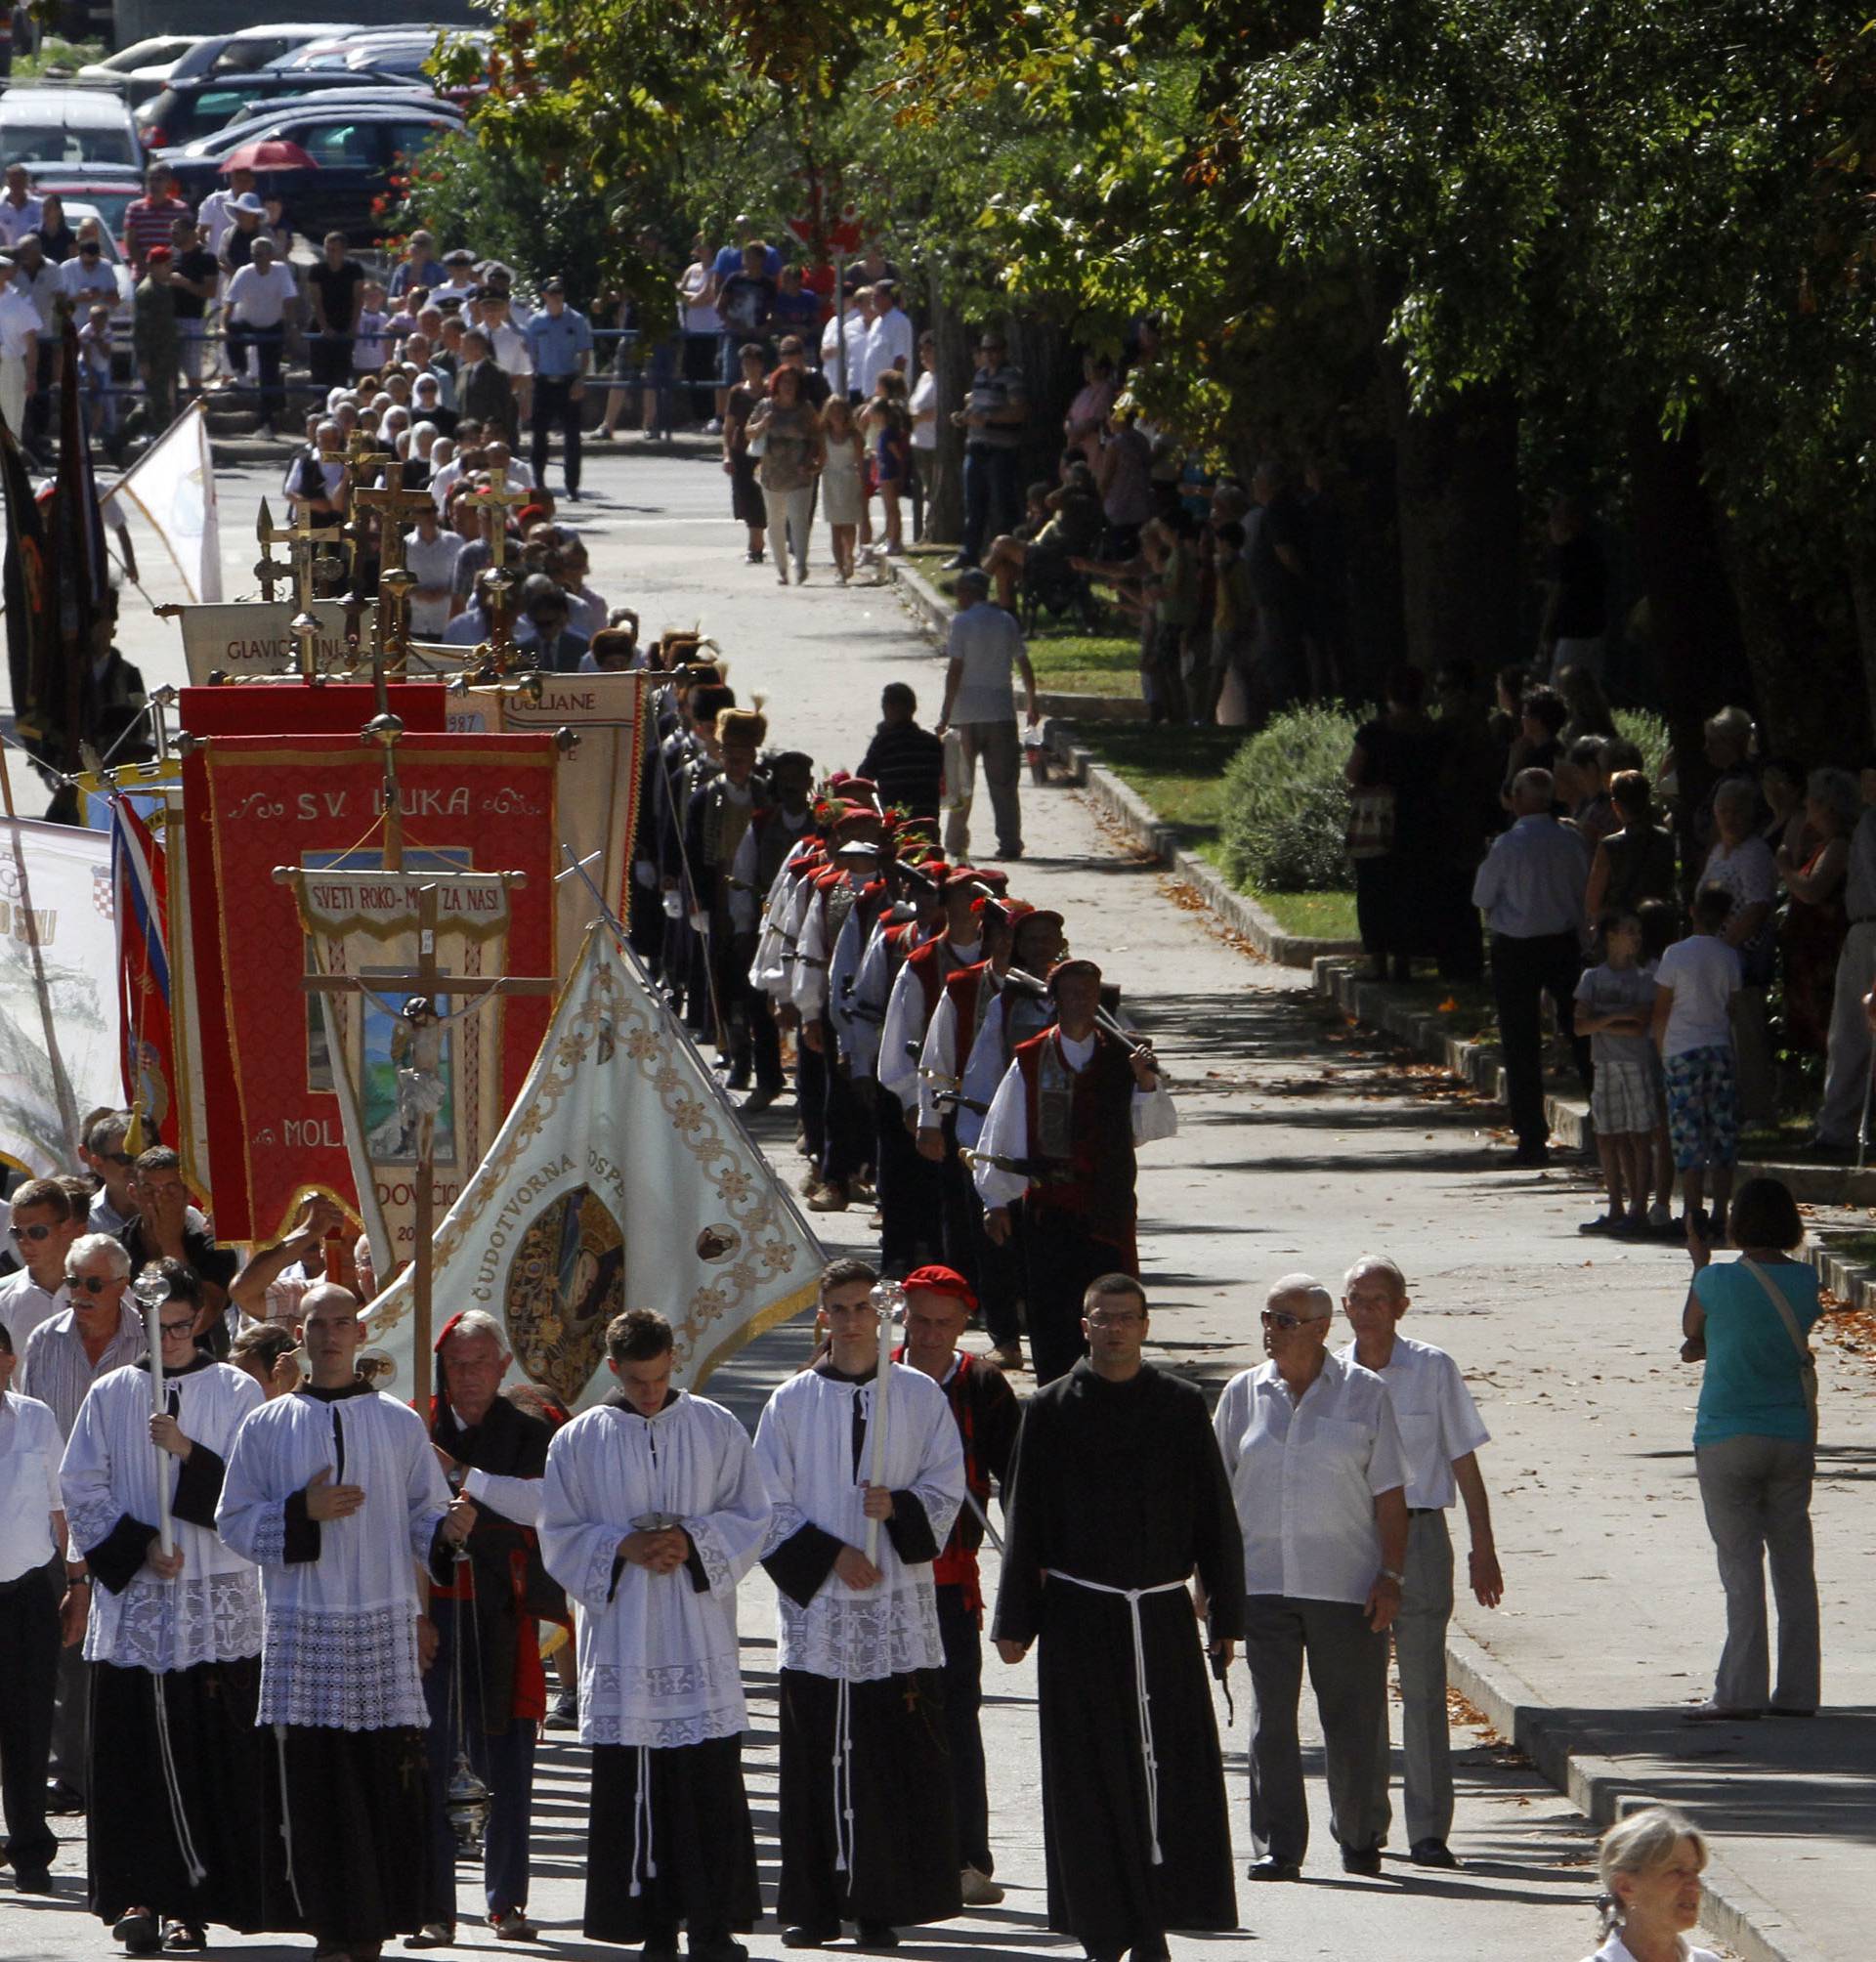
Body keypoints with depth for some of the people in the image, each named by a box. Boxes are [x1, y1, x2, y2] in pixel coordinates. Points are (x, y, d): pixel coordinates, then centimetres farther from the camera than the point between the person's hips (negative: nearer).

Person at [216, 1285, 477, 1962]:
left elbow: (422, 1516, 8)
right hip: (302, 1632, 0)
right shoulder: (267, 1427, 8)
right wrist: (301, 1512, -11)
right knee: (313, 1782, -4)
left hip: (383, 1626, 0)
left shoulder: (400, 1425, 9)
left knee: (387, 1782, -5)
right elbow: (234, 1522, 5)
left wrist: (448, 1528, -14)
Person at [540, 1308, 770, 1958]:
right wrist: (622, 1547, -11)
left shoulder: (716, 1430, 5)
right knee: (631, 1792, -1)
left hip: (699, 1642, 0)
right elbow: (559, 1537, 6)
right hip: (620, 1635, 0)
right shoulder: (579, 1441, 5)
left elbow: (751, 1518, 6)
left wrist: (694, 1542, -11)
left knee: (710, 1788, -4)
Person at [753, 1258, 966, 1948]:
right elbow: (770, 1508, 5)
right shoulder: (792, 1402, 6)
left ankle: (881, 1907, 1)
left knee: (897, 1760, -4)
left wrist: (899, 1506, -12)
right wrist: (829, 1555, -8)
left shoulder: (919, 1395, 6)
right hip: (817, 1606, 0)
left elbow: (947, 1489, 7)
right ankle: (812, 1907, 4)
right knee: (816, 1760, -2)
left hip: (898, 1607, 0)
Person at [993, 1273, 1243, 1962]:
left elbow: (1214, 1517, 9)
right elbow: (1024, 1520, 5)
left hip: (1163, 1615, 1)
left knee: (1174, 1772, -2)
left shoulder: (1181, 1407, 5)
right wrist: (1016, 1622, 3)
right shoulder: (1051, 1411, 2)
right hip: (1080, 1617, -1)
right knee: (1091, 1777, 0)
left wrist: (1224, 1616, 6)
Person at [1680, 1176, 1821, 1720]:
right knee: (1794, 1565, 7)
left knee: (1741, 1565, -3)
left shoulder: (1720, 1282, -12)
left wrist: (1700, 1266, 22)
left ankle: (1741, 1691, -6)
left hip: (1728, 1438, -4)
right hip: (1792, 1439, 4)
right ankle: (1797, 1691, 8)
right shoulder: (1805, 1282, 0)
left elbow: (1690, 1328, 7)